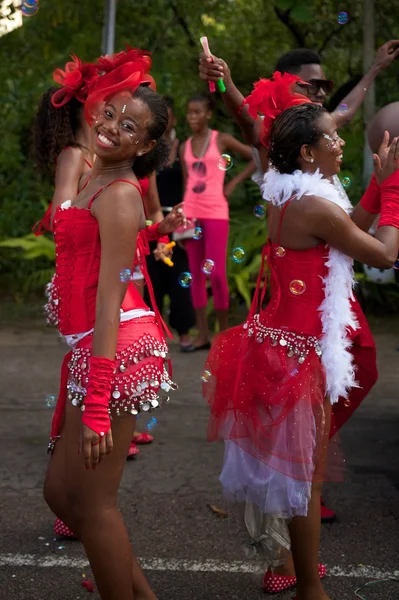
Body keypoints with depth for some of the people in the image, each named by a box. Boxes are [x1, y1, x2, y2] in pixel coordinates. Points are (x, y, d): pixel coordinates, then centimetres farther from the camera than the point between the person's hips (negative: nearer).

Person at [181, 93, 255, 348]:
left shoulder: (221, 140, 0)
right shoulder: (185, 147, 11)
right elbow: (187, 183, 12)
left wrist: (233, 183, -1)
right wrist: (183, 217, 5)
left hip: (215, 213, -4)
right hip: (191, 213, 4)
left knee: (216, 273, -8)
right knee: (196, 274, 3)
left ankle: (224, 333, 5)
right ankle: (203, 335, 7)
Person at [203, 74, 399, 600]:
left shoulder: (288, 198, 6)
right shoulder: (316, 206, -22)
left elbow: (349, 225, 17)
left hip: (276, 339, 10)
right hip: (298, 354, -10)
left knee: (281, 462, 22)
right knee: (307, 474, 3)